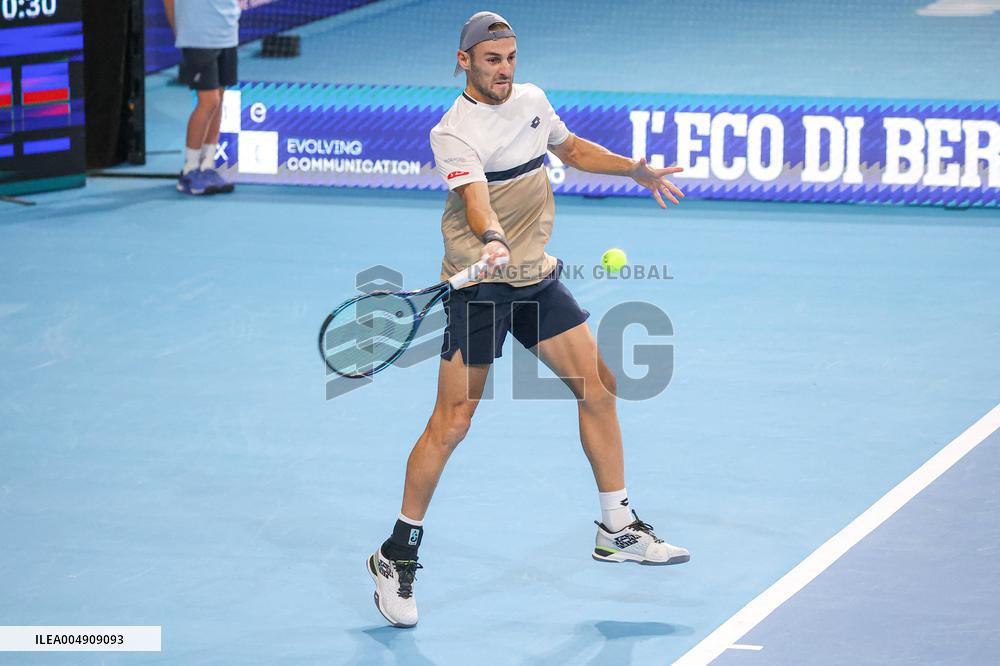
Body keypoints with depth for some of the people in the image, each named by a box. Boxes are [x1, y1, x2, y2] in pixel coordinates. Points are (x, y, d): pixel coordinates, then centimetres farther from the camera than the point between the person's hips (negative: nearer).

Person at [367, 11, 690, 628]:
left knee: (598, 386, 6)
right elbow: (475, 199, -33)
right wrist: (491, 242, -52)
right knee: (452, 422, -10)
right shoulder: (454, 131, -17)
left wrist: (637, 170, 20)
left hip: (537, 276, 7)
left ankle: (618, 529, 21)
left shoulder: (532, 99, 6)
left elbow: (571, 147, 26)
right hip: (478, 283, -7)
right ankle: (398, 555, 1)